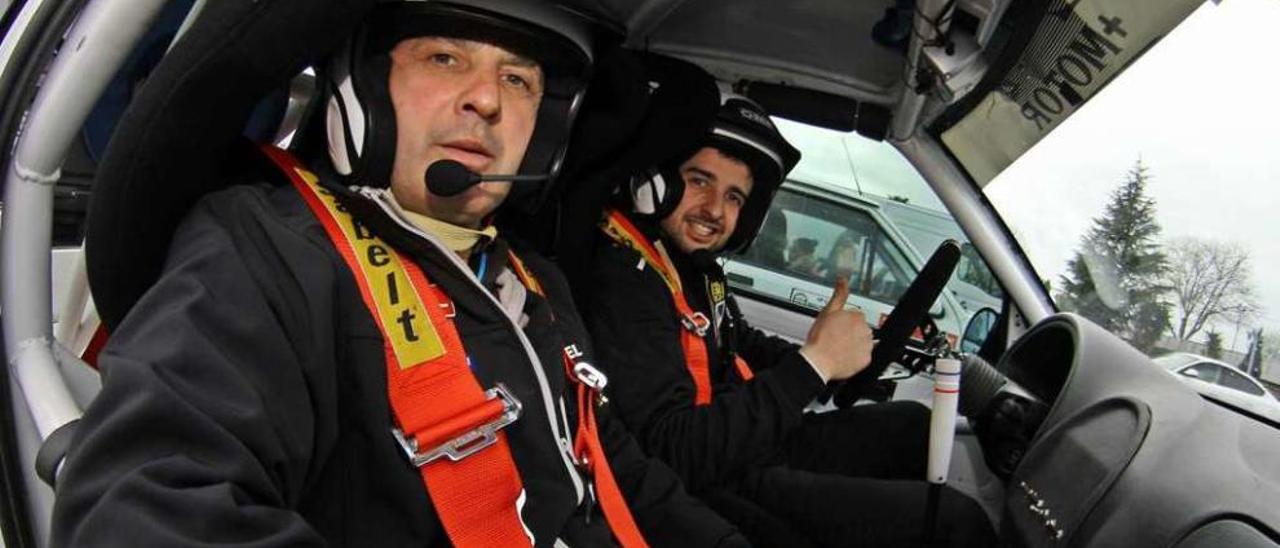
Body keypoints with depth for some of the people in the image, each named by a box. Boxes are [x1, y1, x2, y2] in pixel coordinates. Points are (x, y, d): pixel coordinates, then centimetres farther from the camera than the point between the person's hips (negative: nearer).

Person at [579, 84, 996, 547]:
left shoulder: (697, 263, 6)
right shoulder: (624, 279, -24)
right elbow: (678, 454, -32)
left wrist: (832, 357, 5)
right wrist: (812, 364, -28)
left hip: (751, 443, 10)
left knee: (912, 423, 22)